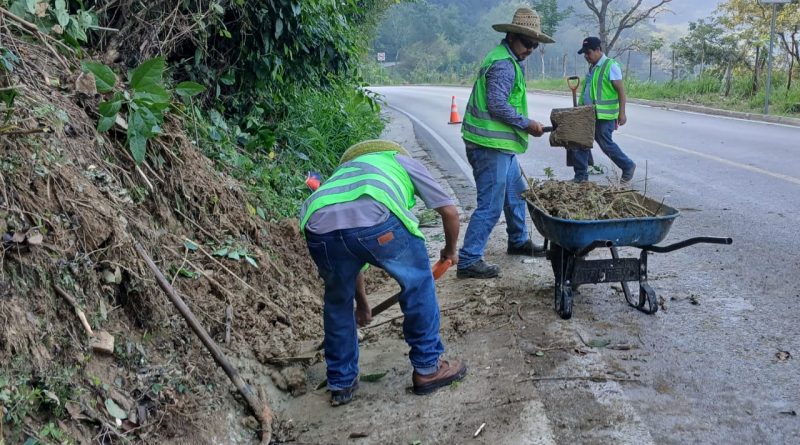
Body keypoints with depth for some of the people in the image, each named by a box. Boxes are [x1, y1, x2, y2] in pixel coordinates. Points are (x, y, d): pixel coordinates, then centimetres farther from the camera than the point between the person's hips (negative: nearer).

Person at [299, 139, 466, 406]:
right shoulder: (403, 161, 36)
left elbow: (351, 257, 49)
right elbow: (450, 211, 30)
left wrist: (362, 302, 61)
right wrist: (450, 250, 49)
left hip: (319, 226, 4)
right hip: (374, 219, -4)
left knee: (337, 301, 29)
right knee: (417, 283, 21)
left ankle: (341, 383, 37)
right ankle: (427, 368, 30)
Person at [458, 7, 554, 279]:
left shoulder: (508, 60, 18)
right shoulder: (504, 64, -16)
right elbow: (498, 105, -23)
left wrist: (523, 125, 20)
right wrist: (527, 124, -14)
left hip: (502, 144, 11)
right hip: (491, 145, -11)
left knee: (516, 193, 23)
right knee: (491, 205, -8)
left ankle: (518, 242, 40)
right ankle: (468, 261, -5)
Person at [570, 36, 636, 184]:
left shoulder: (611, 66, -11)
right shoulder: (592, 67, 14)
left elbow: (621, 91, -13)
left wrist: (622, 113, -17)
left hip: (603, 116, -8)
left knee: (606, 144, -1)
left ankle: (628, 167, 20)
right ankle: (581, 176, 14)